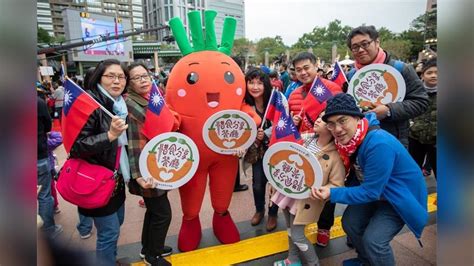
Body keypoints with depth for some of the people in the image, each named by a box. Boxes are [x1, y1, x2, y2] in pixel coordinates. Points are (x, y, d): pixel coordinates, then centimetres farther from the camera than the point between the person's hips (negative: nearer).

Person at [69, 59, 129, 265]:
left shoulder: (120, 104, 7)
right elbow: (76, 146, -24)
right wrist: (110, 135, -31)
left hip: (116, 177, 8)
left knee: (117, 223, 21)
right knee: (109, 232, 1)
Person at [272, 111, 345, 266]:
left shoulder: (335, 155, -18)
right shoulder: (306, 138, -4)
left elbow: (337, 185, -15)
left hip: (306, 198, -6)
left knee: (297, 236, 2)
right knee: (290, 229, 21)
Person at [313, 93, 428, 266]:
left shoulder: (379, 144, -36)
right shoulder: (348, 138, -14)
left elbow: (369, 192, -30)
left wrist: (332, 194, -31)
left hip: (401, 198, -7)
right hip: (375, 191, 7)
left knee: (373, 239, -17)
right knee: (350, 222, 4)